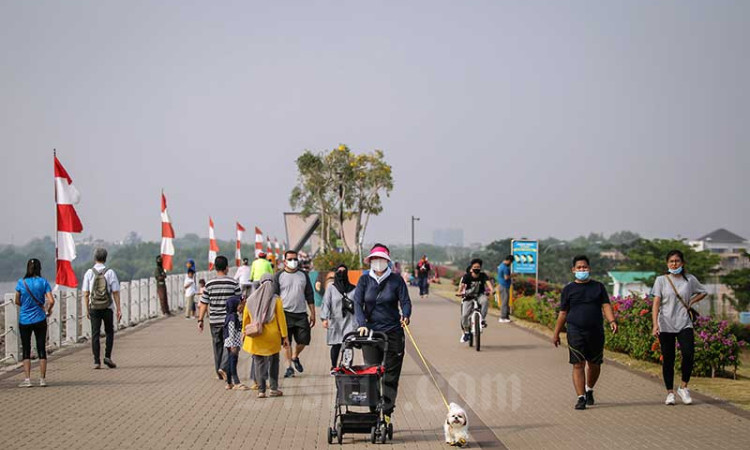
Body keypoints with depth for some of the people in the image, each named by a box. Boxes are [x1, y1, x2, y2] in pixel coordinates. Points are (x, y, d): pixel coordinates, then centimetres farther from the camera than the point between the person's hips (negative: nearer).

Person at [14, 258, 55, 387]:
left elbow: (17, 301, 3)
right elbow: (51, 301, -12)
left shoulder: (21, 282, -4)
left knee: (26, 351, 6)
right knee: (41, 349, 8)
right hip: (39, 320, 0)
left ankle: (27, 379, 1)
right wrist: (48, 310, 8)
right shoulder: (43, 282, -6)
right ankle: (42, 379, 9)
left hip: (24, 320, 0)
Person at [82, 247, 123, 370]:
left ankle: (96, 361, 1)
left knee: (95, 334, 4)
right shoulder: (110, 273, -5)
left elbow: (86, 293, -1)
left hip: (94, 308, 1)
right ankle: (107, 356, 2)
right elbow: (115, 293, -5)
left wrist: (87, 309, 8)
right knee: (109, 332, 15)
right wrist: (119, 309, 0)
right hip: (107, 308, -1)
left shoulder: (89, 273, -2)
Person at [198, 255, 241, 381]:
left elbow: (204, 304, -1)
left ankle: (219, 373, 20)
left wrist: (200, 320, 5)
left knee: (218, 346, 13)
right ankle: (224, 367, -18)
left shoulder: (209, 284, -2)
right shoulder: (233, 283, -6)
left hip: (214, 320, 2)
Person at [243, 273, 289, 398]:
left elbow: (245, 318, 8)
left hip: (255, 338, 2)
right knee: (273, 362, 11)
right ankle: (273, 388, 9)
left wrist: (245, 332, 19)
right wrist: (284, 336, -3)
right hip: (272, 337, -2)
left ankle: (261, 390, 3)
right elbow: (281, 319, -6)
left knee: (258, 363, 7)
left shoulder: (251, 299, 4)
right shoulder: (276, 300, -5)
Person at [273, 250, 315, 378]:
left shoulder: (303, 275, 11)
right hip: (285, 313, -2)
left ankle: (295, 357, 28)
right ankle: (289, 367, 7)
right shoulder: (279, 276, 3)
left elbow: (309, 296, 13)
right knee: (287, 341, -1)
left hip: (301, 314, 2)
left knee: (304, 340, 0)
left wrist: (312, 314, 9)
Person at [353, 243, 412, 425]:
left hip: (393, 332, 0)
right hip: (370, 331, 1)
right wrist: (362, 324, -20)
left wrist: (405, 316, -24)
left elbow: (405, 301, -2)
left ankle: (386, 412, 4)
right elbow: (358, 303, -4)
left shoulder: (396, 280, 2)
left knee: (391, 374, -1)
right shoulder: (365, 280, 4)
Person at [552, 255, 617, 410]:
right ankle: (581, 397, -6)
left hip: (596, 332, 2)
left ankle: (589, 390, 34)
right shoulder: (568, 289, 6)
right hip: (575, 332, -2)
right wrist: (556, 334, 7)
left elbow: (606, 306, 1)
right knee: (578, 365, -8)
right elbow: (563, 313, 8)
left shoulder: (598, 287, 9)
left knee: (594, 365, 10)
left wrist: (612, 321, -17)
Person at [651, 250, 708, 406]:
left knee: (688, 354, -15)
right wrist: (655, 325, -16)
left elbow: (703, 292, 23)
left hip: (684, 324, 1)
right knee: (668, 360, 2)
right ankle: (670, 393, 13)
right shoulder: (661, 280, 1)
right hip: (666, 326, -1)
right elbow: (656, 304, -5)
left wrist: (691, 302, 5)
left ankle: (683, 387, 3)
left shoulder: (690, 279, 6)